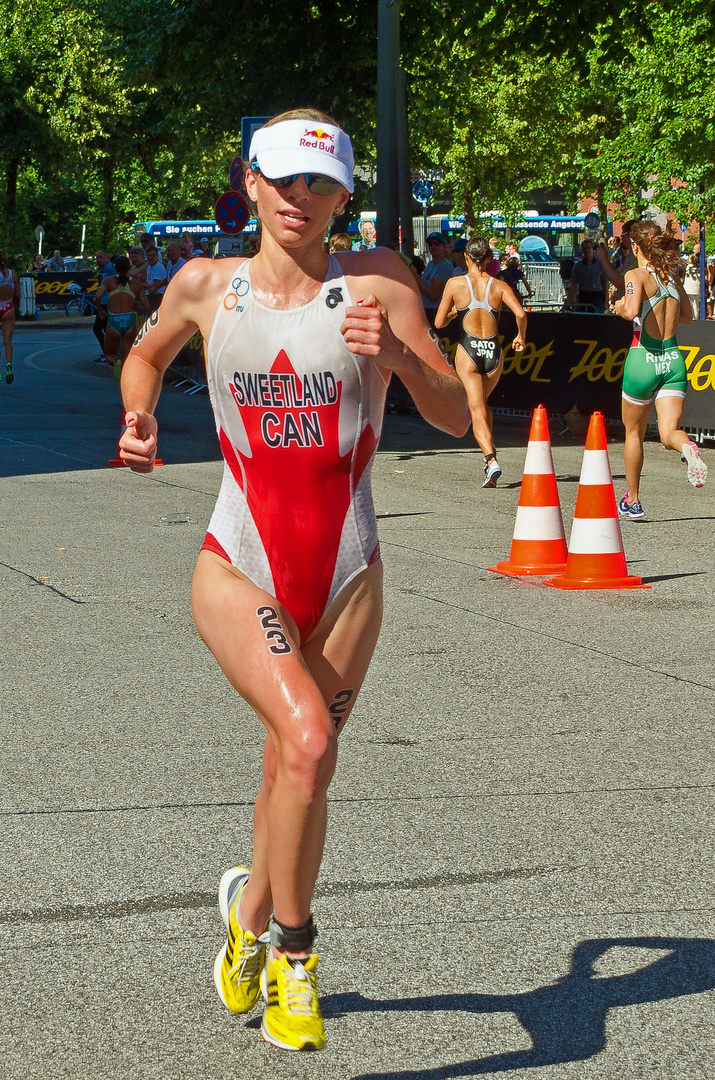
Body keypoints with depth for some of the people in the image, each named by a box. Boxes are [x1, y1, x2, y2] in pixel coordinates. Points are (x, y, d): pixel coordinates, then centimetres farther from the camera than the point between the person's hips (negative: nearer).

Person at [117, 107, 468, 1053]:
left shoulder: (378, 283, -3)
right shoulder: (205, 287, 1)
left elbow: (456, 418, -5)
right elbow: (147, 354, 23)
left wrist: (397, 355, -22)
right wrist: (138, 418, 4)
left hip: (346, 575, 1)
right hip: (240, 566, -1)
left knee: (292, 770, 10)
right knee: (308, 740, -23)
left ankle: (251, 909, 42)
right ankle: (292, 948, -2)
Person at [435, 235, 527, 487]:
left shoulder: (455, 284, -1)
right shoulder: (499, 286, 3)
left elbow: (439, 323, -1)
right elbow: (520, 314, -12)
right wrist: (520, 336, 6)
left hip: (468, 351, -3)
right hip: (493, 352, 3)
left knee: (477, 411, -5)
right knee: (482, 402, 27)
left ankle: (491, 460, -24)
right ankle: (490, 450, 23)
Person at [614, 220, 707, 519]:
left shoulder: (637, 275, -9)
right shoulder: (672, 275, 9)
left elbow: (632, 310, -26)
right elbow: (687, 315, 20)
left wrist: (622, 309, -5)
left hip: (645, 357, -4)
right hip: (673, 358, 4)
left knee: (634, 432, 15)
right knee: (668, 432, -1)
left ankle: (632, 501, 24)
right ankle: (686, 447, -38)